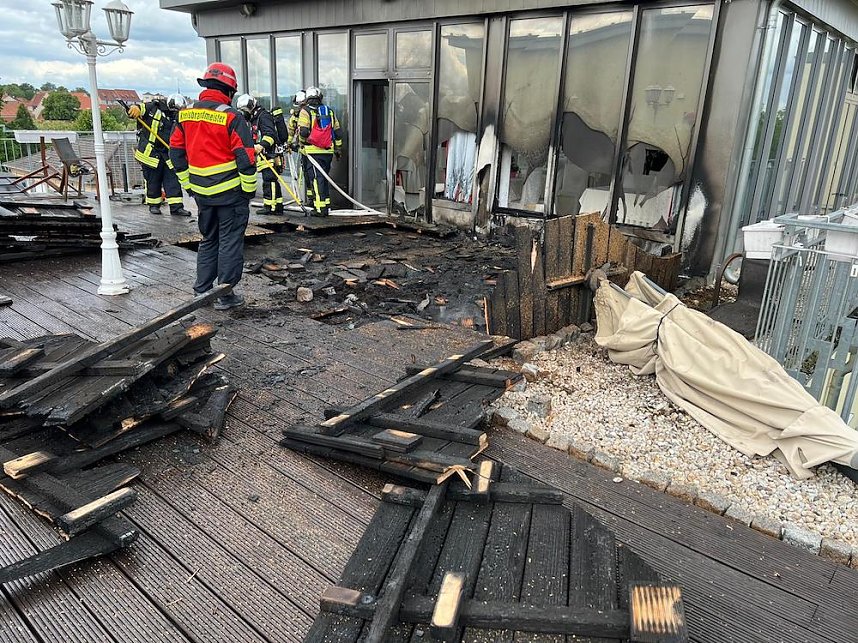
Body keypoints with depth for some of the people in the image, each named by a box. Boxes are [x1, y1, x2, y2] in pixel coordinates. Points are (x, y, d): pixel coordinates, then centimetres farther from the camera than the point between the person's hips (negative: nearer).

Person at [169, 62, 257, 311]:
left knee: (208, 239, 19)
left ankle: (202, 290, 23)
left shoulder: (185, 115, 7)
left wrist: (188, 184, 19)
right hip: (231, 192, -6)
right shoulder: (232, 117, -12)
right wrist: (249, 189, -5)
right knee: (230, 241, 3)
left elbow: (176, 151, 12)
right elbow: (245, 157, -15)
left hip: (202, 192, 6)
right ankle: (225, 295, 7)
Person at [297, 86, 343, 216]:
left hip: (313, 151, -5)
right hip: (328, 152, 5)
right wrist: (338, 149, 23)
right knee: (324, 178, 16)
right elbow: (338, 133, 14)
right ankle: (326, 203, 23)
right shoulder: (330, 111, 12)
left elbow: (303, 131, -12)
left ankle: (321, 208, -8)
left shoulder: (305, 111, -2)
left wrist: (302, 143, 7)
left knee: (316, 178, -4)